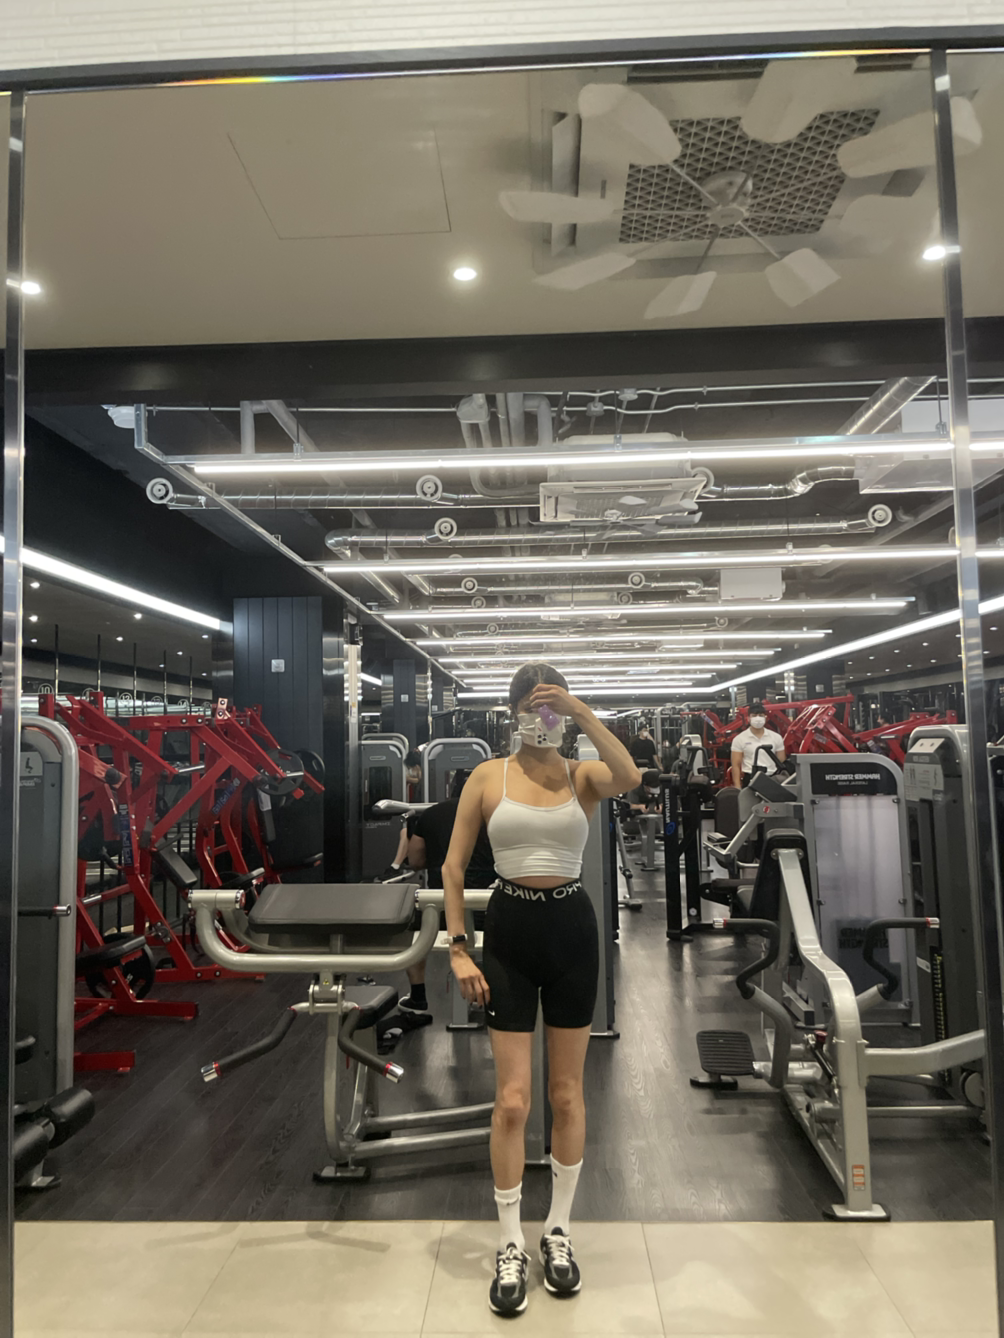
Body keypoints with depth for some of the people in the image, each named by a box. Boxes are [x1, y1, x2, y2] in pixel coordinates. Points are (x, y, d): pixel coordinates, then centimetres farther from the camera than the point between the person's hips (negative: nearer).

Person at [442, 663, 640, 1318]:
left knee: (567, 1092, 13)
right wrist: (459, 949, -5)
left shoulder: (582, 775, 0)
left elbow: (630, 777, -25)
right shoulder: (488, 776, -1)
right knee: (513, 1100, 2)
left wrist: (583, 711, -23)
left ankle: (559, 1231, 33)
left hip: (571, 928, 1)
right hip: (510, 927, -1)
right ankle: (511, 1246, 22)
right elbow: (454, 867, 1)